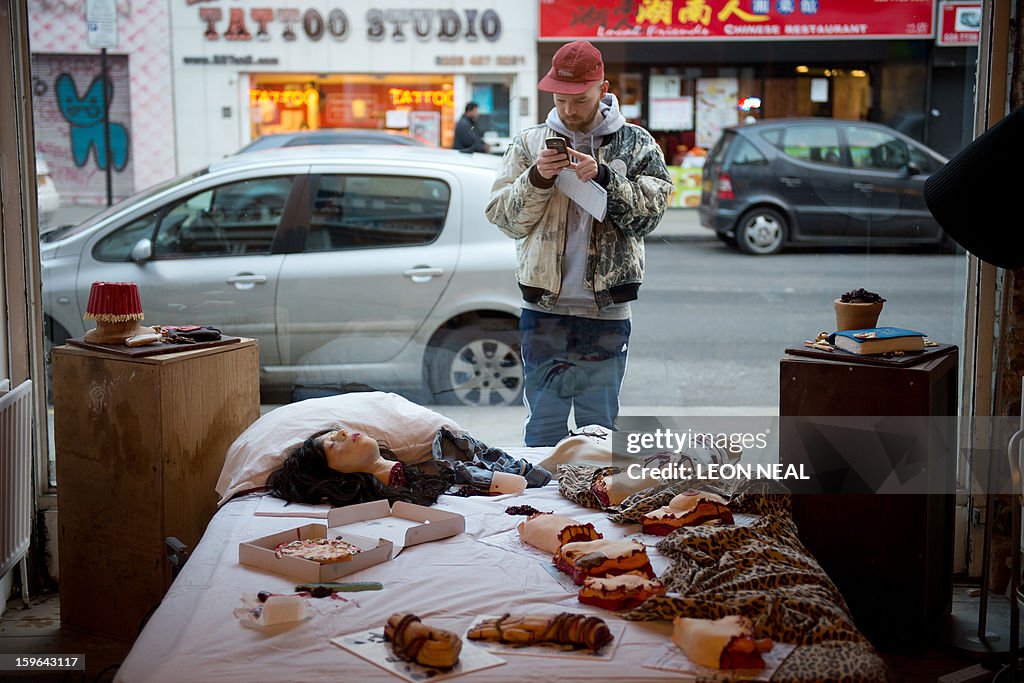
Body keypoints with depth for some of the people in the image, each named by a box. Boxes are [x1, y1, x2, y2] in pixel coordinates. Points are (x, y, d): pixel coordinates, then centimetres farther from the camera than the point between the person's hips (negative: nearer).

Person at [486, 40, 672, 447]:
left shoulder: (636, 145, 4)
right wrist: (536, 179, -14)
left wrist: (603, 177, -17)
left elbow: (648, 214, -5)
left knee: (600, 429, 8)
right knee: (543, 427, 5)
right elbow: (504, 218, 3)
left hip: (607, 312, 0)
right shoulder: (530, 143, 6)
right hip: (544, 310, 1)